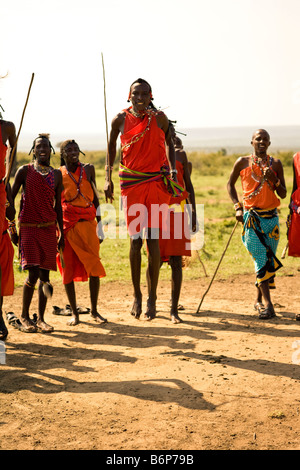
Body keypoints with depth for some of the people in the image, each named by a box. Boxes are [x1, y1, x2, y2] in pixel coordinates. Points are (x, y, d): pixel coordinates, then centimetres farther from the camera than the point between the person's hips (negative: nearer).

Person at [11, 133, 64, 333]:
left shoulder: (56, 175, 10)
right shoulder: (24, 171, 0)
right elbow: (11, 197, 3)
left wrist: (61, 233, 13)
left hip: (49, 228, 4)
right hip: (28, 227, -3)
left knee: (45, 273, 4)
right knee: (33, 273, -12)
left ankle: (41, 318, 13)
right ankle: (24, 315, 7)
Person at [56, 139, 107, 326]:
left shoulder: (88, 169, 9)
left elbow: (95, 198, 13)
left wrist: (99, 225, 8)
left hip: (87, 222, 2)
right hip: (67, 224, -1)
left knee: (94, 266, -3)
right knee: (68, 267, 1)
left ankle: (94, 310, 7)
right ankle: (74, 312, 11)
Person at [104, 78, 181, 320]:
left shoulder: (160, 118, -2)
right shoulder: (121, 119, -1)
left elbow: (168, 143, 16)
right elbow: (112, 146, 14)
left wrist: (173, 170, 6)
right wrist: (108, 179, 9)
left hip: (157, 182, 0)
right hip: (131, 182, 1)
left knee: (153, 241, -4)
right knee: (135, 240, 2)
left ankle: (152, 298, 6)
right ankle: (137, 295, 17)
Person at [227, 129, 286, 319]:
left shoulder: (276, 163, 7)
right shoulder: (243, 162, 3)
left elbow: (283, 194, 7)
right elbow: (230, 184, 16)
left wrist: (273, 179, -11)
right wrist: (238, 207, 5)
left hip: (271, 217, 3)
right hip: (251, 217, -3)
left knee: (270, 260, 6)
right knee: (261, 259, -12)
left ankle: (259, 300, 21)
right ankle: (267, 303, -16)